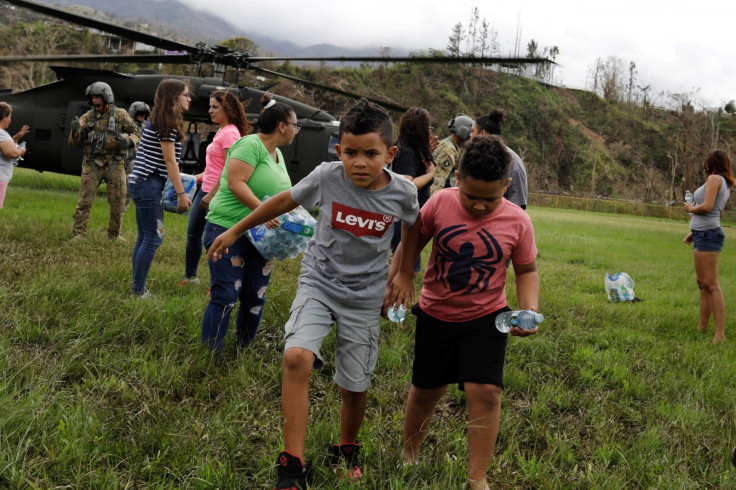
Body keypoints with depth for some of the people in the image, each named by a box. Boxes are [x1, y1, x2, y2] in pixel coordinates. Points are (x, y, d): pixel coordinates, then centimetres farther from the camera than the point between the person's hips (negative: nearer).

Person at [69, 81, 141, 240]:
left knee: (118, 203, 6)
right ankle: (78, 234, 3)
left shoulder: (121, 115, 0)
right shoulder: (87, 118, 4)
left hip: (115, 164, 0)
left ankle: (114, 234, 22)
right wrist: (75, 132, -17)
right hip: (92, 164, 0)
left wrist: (128, 141, -18)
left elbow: (136, 133, 5)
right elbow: (73, 143, 6)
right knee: (84, 201, -4)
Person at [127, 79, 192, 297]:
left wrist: (179, 189, 15)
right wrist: (181, 193, -14)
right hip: (149, 185, -10)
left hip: (142, 183, 10)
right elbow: (170, 160, -15)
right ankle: (138, 291, -3)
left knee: (145, 237, 12)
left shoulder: (159, 120, 16)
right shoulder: (167, 123, -12)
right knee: (153, 238, -6)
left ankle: (137, 287, 17)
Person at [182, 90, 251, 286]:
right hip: (206, 190, 10)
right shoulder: (221, 131, 13)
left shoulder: (230, 133, -16)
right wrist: (199, 177, 14)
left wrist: (212, 195, -21)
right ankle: (190, 276, 32)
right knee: (193, 232, 18)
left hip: (218, 194, -10)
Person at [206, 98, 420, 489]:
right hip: (318, 283, 0)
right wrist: (235, 231, 10)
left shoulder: (402, 193, -13)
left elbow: (415, 231, 10)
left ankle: (346, 450, 39)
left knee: (354, 387, 7)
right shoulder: (327, 177, -14)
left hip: (364, 297, 1)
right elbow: (284, 201, 2)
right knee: (296, 357, -25)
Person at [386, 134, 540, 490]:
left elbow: (527, 270, -1)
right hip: (436, 314, 1)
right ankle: (408, 456, 39)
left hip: (486, 318, -1)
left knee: (485, 391, -13)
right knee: (425, 390, 14)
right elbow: (411, 242, 0)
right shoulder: (439, 203, -13)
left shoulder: (517, 222, -12)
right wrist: (397, 278, -9)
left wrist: (529, 309, -16)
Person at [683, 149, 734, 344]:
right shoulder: (725, 184, 20)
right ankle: (702, 327, 20)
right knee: (703, 282, 14)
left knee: (711, 284, -14)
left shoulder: (714, 178, -9)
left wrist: (691, 208, -1)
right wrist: (694, 232, 24)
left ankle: (720, 333, -17)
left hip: (708, 235, -10)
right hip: (704, 234, 10)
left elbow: (706, 207, -20)